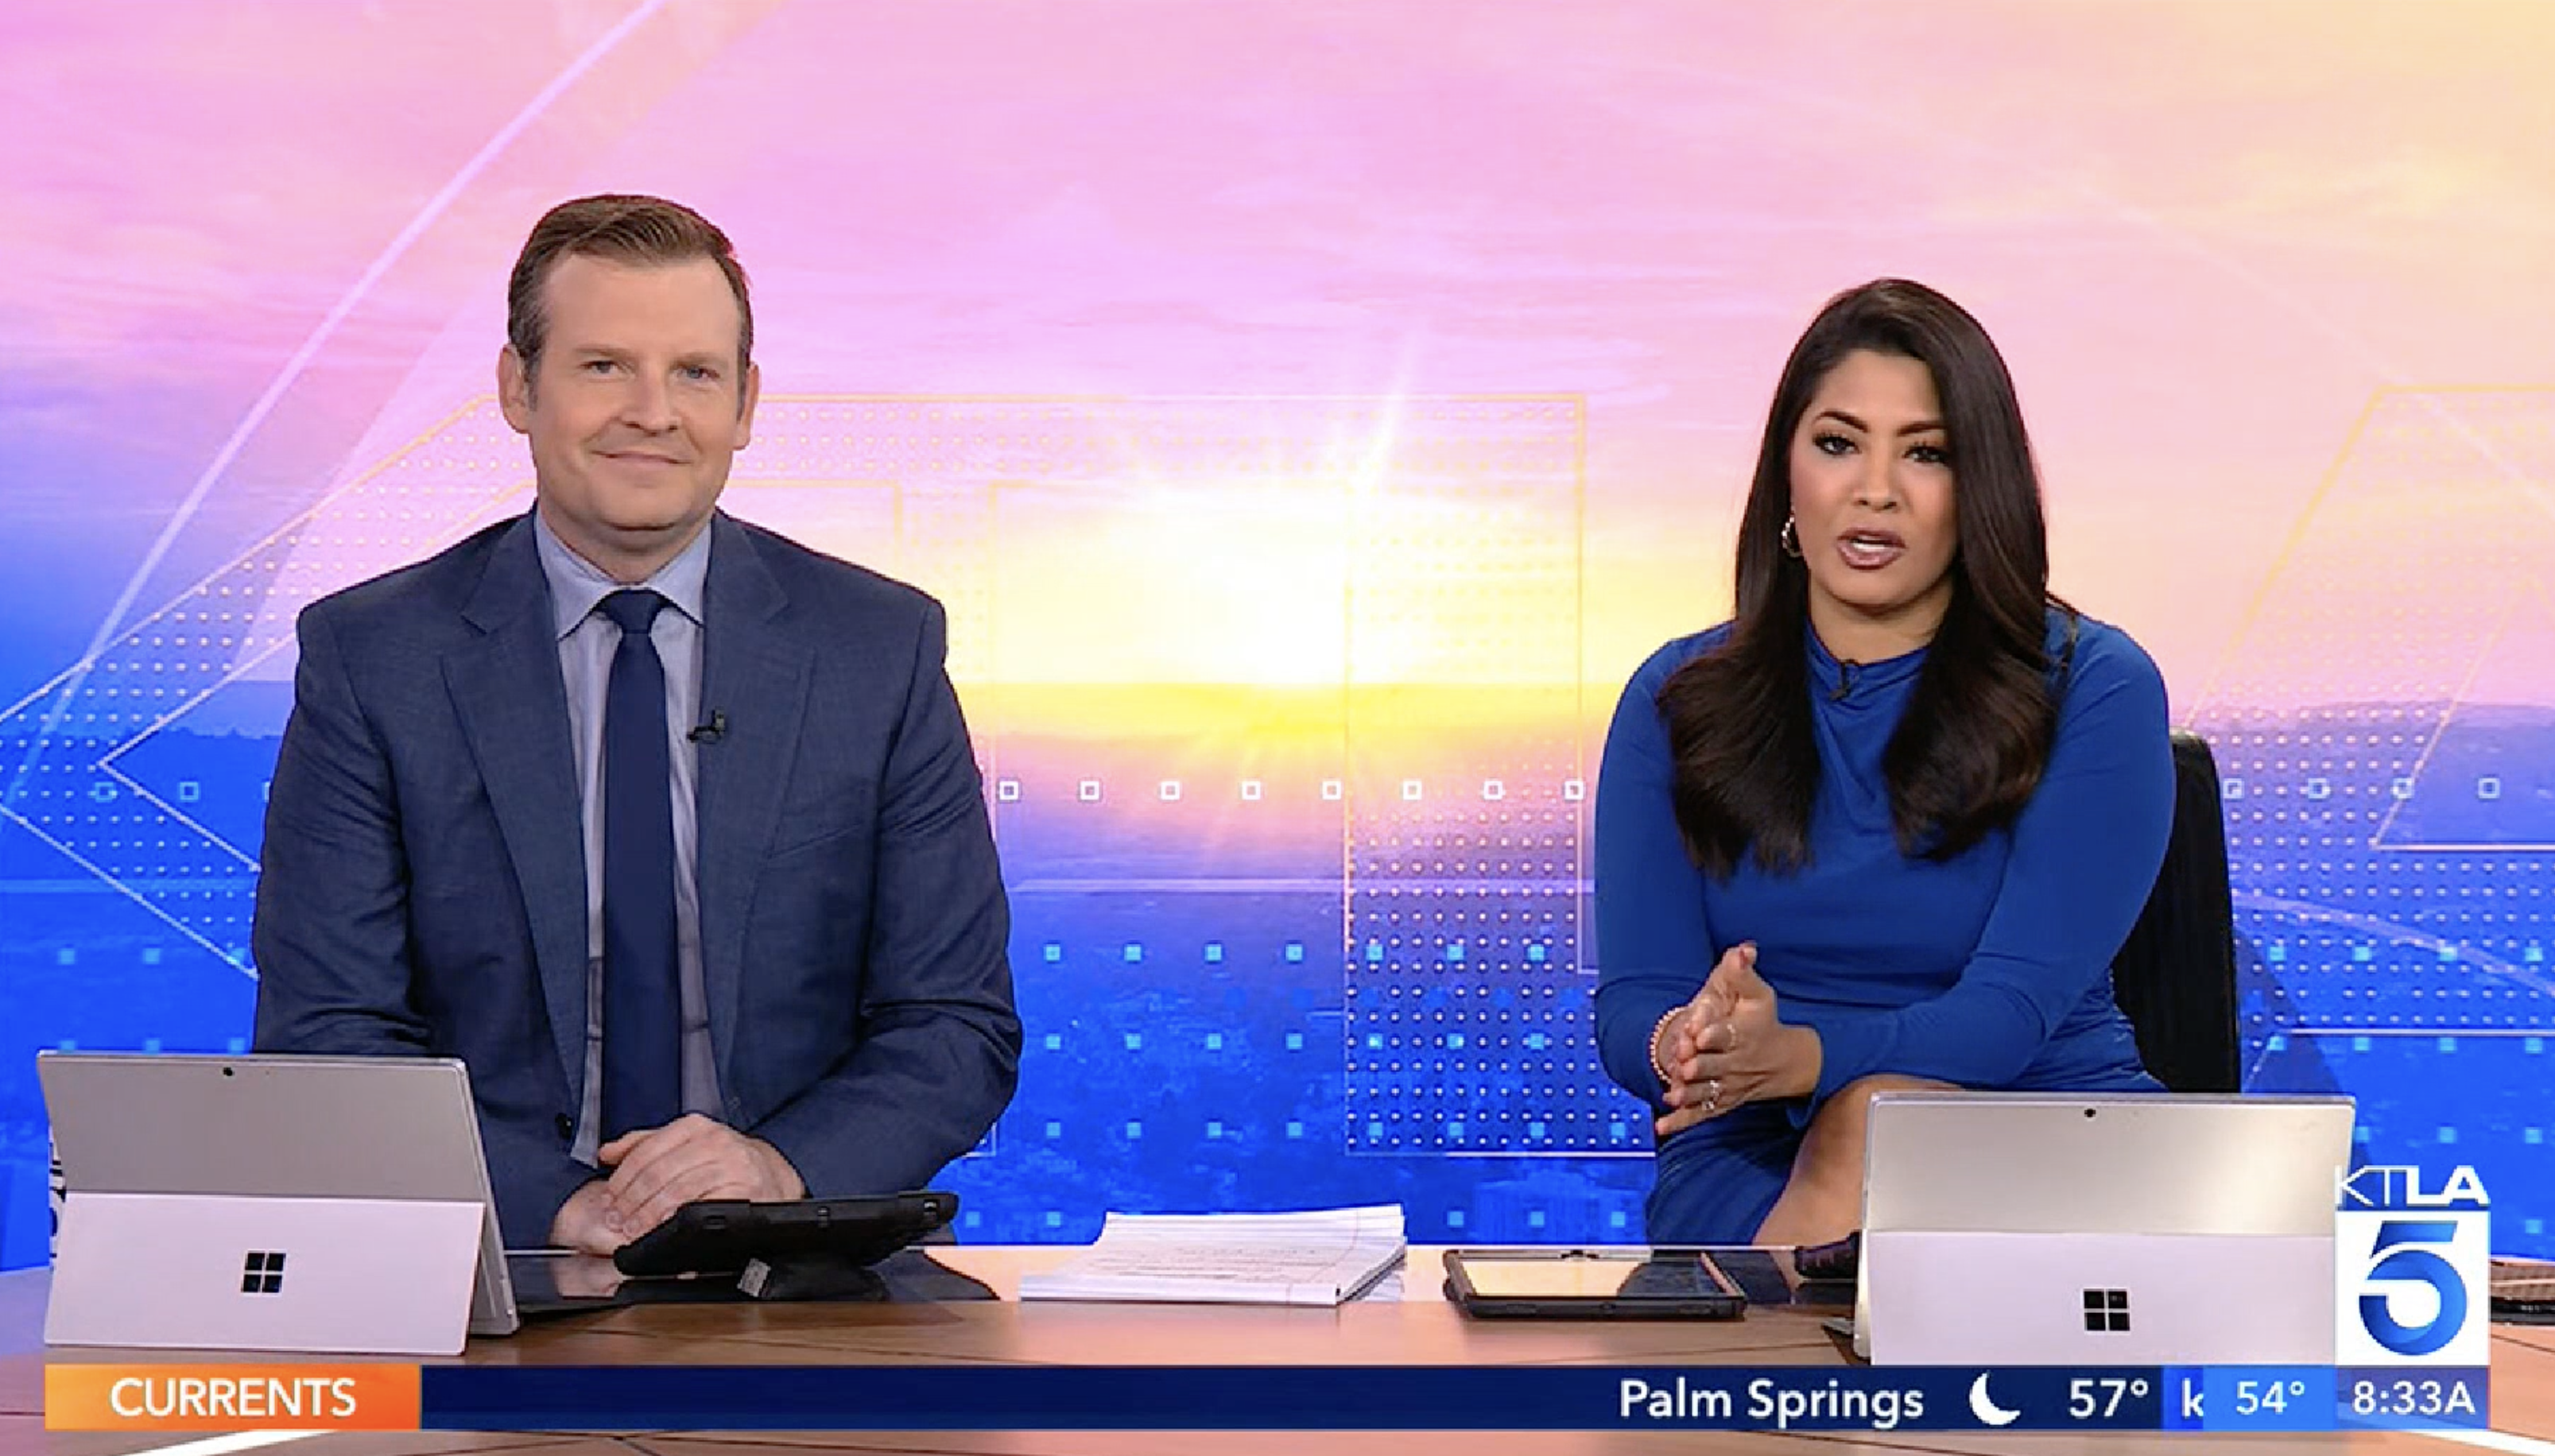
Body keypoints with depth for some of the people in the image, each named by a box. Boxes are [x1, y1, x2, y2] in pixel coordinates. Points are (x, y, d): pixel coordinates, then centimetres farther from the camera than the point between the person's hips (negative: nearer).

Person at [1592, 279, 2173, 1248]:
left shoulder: (2094, 689, -1)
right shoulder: (1678, 699, 9)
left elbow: (2017, 1006, -13)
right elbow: (1630, 1004, 0)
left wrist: (1797, 1057, -33)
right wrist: (1682, 1048, -27)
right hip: (1755, 1173, 1)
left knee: (1875, 1123, -35)